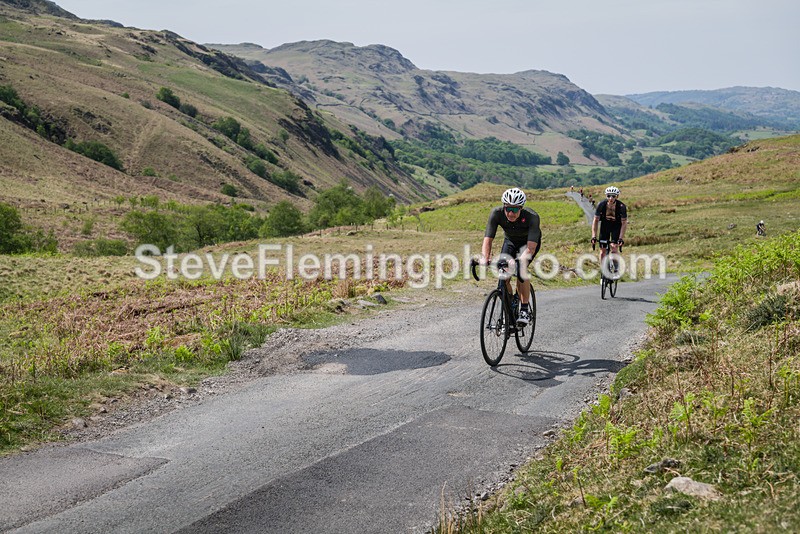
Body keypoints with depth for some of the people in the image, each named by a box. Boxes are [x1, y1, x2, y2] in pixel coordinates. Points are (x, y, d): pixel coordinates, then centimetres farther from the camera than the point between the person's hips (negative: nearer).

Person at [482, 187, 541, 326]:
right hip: (510, 241, 3)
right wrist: (485, 258, -52)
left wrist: (519, 261, -61)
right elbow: (488, 239, -34)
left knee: (520, 269, -28)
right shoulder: (496, 213, -31)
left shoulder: (532, 217, -38)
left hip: (530, 242, -3)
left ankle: (525, 309, -14)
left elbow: (531, 247, -44)